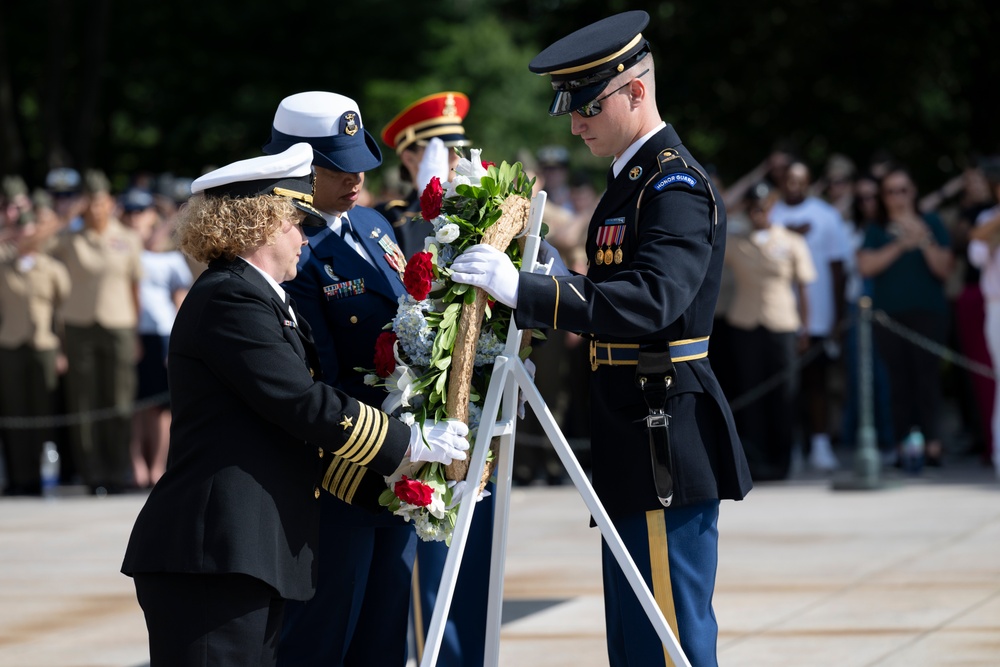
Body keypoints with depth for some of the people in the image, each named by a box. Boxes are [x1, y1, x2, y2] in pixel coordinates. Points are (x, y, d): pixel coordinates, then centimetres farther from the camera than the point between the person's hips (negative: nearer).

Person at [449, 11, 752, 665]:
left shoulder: (678, 186, -15)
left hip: (668, 435, -10)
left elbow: (651, 300, -30)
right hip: (634, 437, 10)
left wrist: (524, 289, -34)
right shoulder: (632, 178, 17)